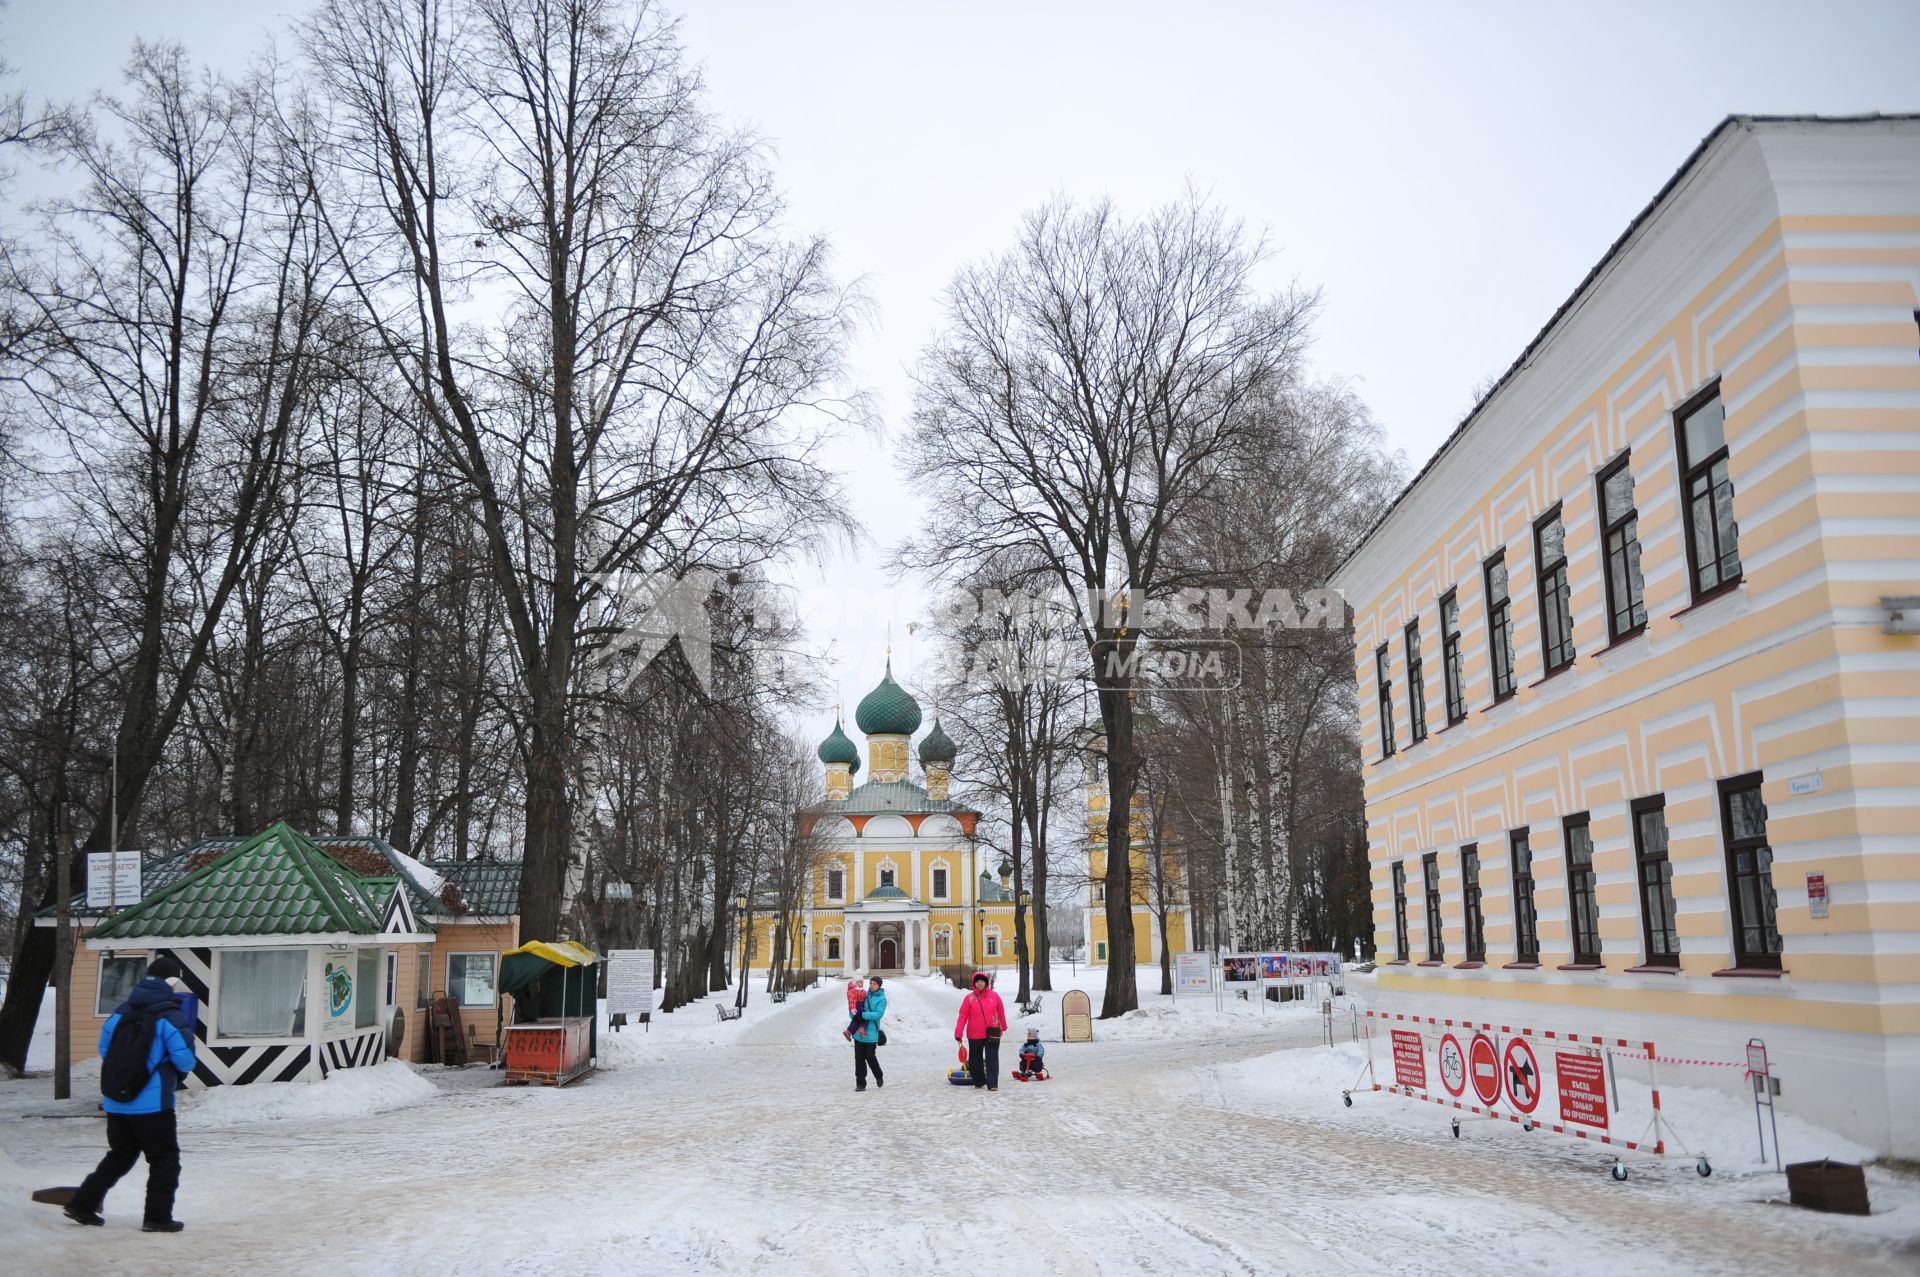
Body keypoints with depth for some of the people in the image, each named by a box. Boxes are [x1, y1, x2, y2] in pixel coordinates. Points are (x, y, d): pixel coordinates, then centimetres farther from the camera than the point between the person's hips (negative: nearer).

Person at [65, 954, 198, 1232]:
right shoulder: (170, 1017, -14)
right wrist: (174, 1067, 8)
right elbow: (185, 1061, -16)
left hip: (116, 1102, 7)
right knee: (165, 1160, 6)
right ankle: (157, 1217, 8)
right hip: (152, 1103, -7)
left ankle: (82, 1204, 25)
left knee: (120, 1155, 24)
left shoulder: (120, 1012, 6)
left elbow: (104, 1050, 14)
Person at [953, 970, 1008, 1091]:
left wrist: (1003, 1027, 22)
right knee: (975, 1060, 12)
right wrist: (958, 1033, -13)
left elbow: (1001, 1012, 12)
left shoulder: (994, 996, 0)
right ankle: (978, 1081, 30)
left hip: (992, 1033, -1)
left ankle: (992, 1084, -8)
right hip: (975, 1035, 1)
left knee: (992, 1059, -8)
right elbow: (963, 1016, -7)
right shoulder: (969, 998, -4)